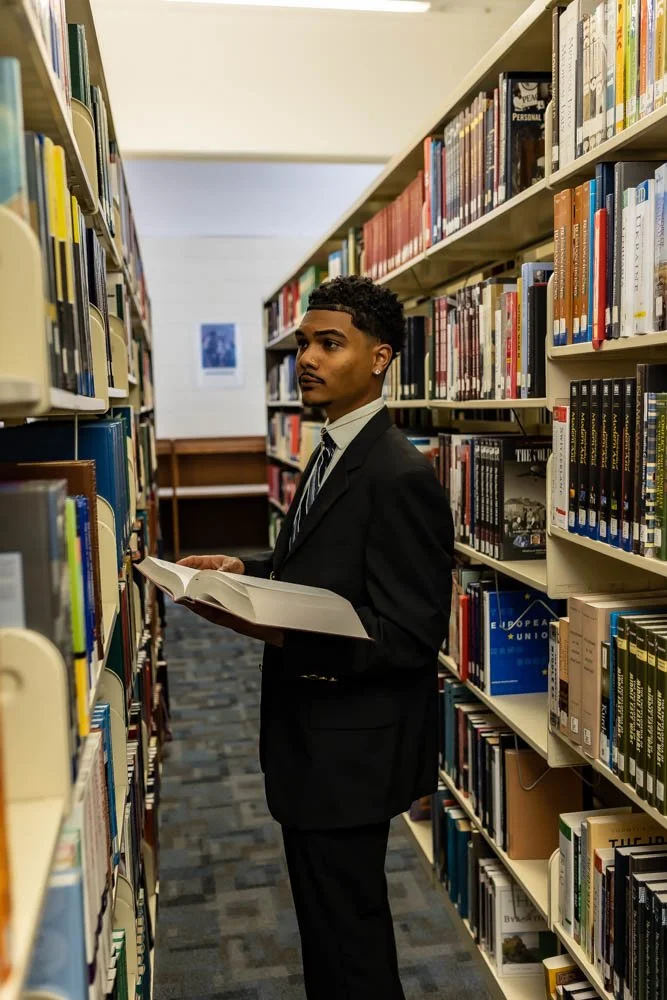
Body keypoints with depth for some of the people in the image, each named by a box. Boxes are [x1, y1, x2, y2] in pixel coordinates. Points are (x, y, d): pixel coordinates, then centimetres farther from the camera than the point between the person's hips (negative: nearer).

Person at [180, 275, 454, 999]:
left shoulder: (399, 477, -23)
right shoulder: (335, 452, 8)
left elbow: (408, 636, -24)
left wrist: (287, 635, -33)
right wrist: (246, 569, 3)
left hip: (349, 746, -10)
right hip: (311, 733, 10)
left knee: (347, 925, 11)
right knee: (323, 910, 27)